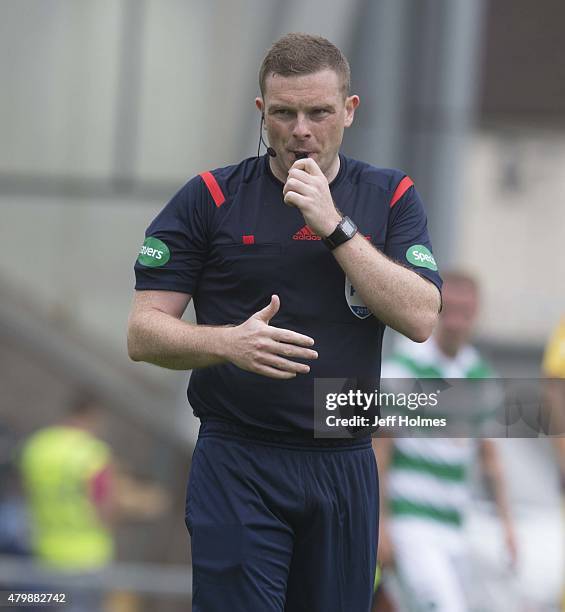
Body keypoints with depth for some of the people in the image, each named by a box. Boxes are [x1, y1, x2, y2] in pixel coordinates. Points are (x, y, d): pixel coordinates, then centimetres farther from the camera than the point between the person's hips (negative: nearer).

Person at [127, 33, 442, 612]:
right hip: (238, 468, -2)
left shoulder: (390, 198, 6)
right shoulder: (208, 199, 0)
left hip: (345, 466, 2)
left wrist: (335, 226, -14)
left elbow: (420, 318, -8)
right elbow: (143, 333, -3)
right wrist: (229, 342, -22)